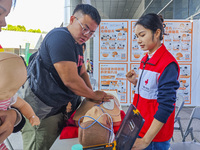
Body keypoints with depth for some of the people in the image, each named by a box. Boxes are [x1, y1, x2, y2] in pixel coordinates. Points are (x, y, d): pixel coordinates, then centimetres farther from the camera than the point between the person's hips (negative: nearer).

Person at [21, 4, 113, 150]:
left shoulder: (77, 45, 12)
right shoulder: (60, 37, -21)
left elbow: (83, 73, 19)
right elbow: (70, 80, -26)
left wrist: (92, 94, 2)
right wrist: (94, 95, -10)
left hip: (63, 109, 10)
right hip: (43, 114, -10)